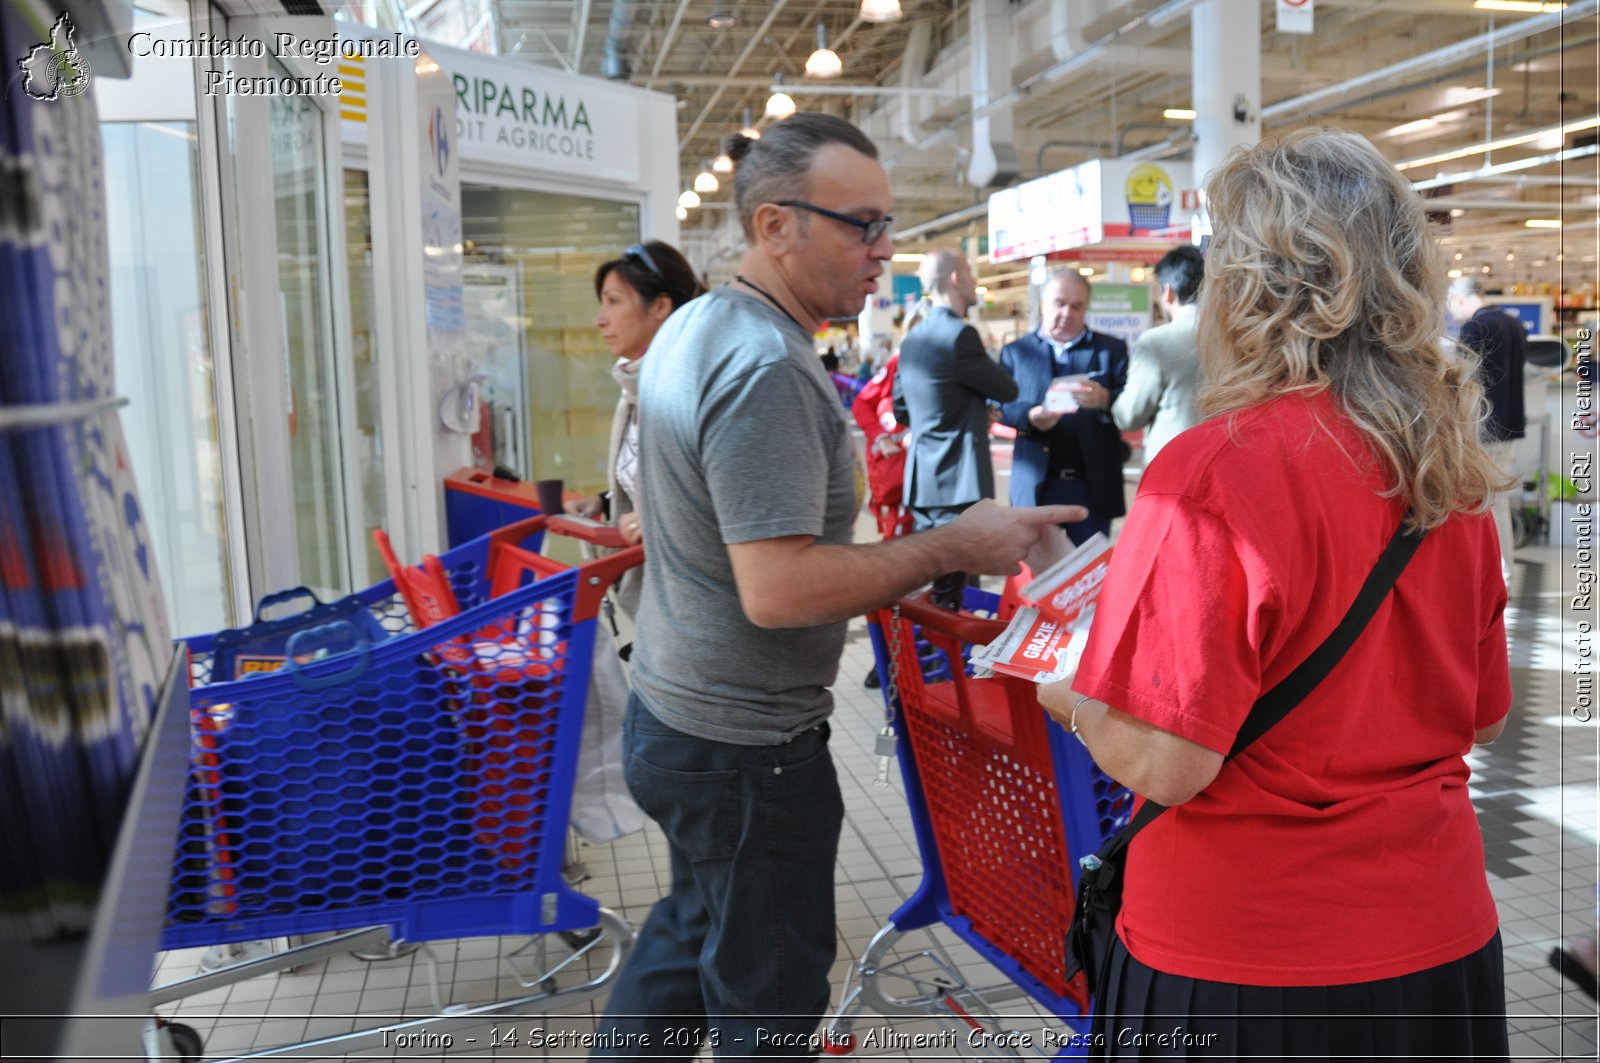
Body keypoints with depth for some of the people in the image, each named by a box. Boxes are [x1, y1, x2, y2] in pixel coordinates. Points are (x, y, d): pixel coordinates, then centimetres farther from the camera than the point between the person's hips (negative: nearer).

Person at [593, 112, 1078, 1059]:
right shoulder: (768, 367, -26)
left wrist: (895, 586, 16)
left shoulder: (696, 327, 7)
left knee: (694, 928, 27)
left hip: (673, 708, 10)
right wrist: (955, 547, -23)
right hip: (748, 747, -10)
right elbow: (778, 590, -31)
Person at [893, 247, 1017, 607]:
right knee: (949, 592, -5)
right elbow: (1008, 390, -5)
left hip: (921, 480, 9)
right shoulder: (960, 335, -15)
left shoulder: (912, 338, 12)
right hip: (957, 481, -9)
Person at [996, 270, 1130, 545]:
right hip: (1037, 485, 0)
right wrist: (1031, 416, -21)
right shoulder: (1015, 352, 11)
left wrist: (1105, 400, -23)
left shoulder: (1111, 349, 10)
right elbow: (1004, 406, 1)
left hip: (1093, 485, 0)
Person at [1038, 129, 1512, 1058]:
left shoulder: (1214, 470, -23)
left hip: (1243, 960, -6)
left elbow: (1166, 763, -23)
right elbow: (1485, 715, 8)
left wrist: (1062, 696, -4)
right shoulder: (1446, 461, -3)